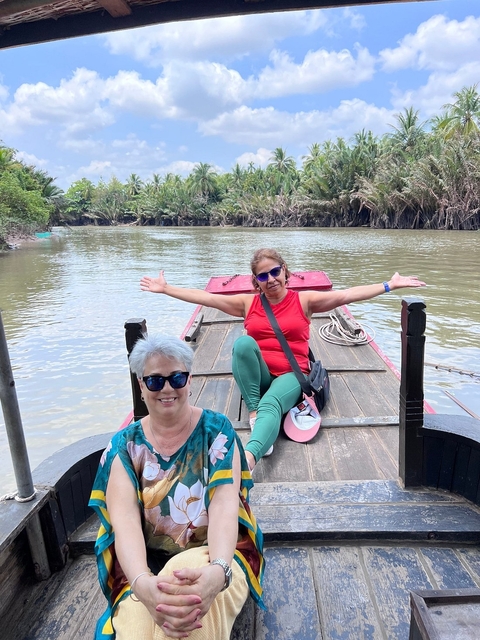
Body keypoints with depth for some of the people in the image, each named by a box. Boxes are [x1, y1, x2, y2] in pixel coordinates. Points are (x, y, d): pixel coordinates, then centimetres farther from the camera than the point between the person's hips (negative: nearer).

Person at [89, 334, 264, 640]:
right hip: (145, 566, 2)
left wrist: (217, 571, -38)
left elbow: (225, 505, -18)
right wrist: (142, 583, -35)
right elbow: (124, 519, -15)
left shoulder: (216, 430, -6)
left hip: (214, 556, -1)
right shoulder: (125, 445, -2)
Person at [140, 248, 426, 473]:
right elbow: (204, 297, 7)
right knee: (243, 342, -28)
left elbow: (347, 295, -3)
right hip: (257, 376, 2)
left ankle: (248, 457, -57)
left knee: (271, 404, -34)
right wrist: (165, 288, 4)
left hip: (290, 375, -2)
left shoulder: (304, 300, 5)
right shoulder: (248, 303, 9)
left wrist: (389, 285, -10)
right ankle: (254, 414, -26)